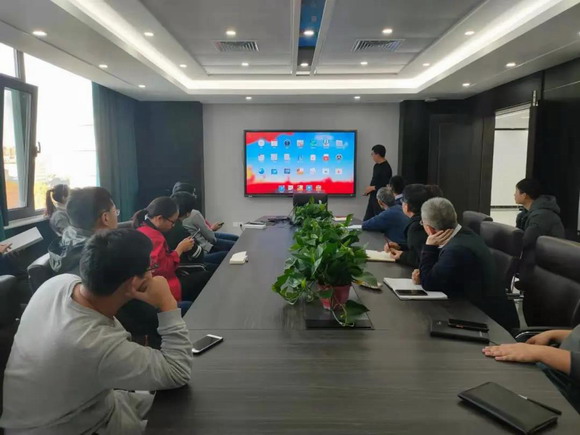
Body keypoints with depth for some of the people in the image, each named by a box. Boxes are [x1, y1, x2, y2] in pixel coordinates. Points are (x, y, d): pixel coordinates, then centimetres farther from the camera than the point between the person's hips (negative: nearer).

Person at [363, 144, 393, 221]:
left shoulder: (386, 168, -17)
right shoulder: (376, 166, 11)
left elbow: (387, 186, -22)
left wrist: (373, 188, -14)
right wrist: (369, 190, 5)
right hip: (373, 197, 9)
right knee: (366, 220, 12)